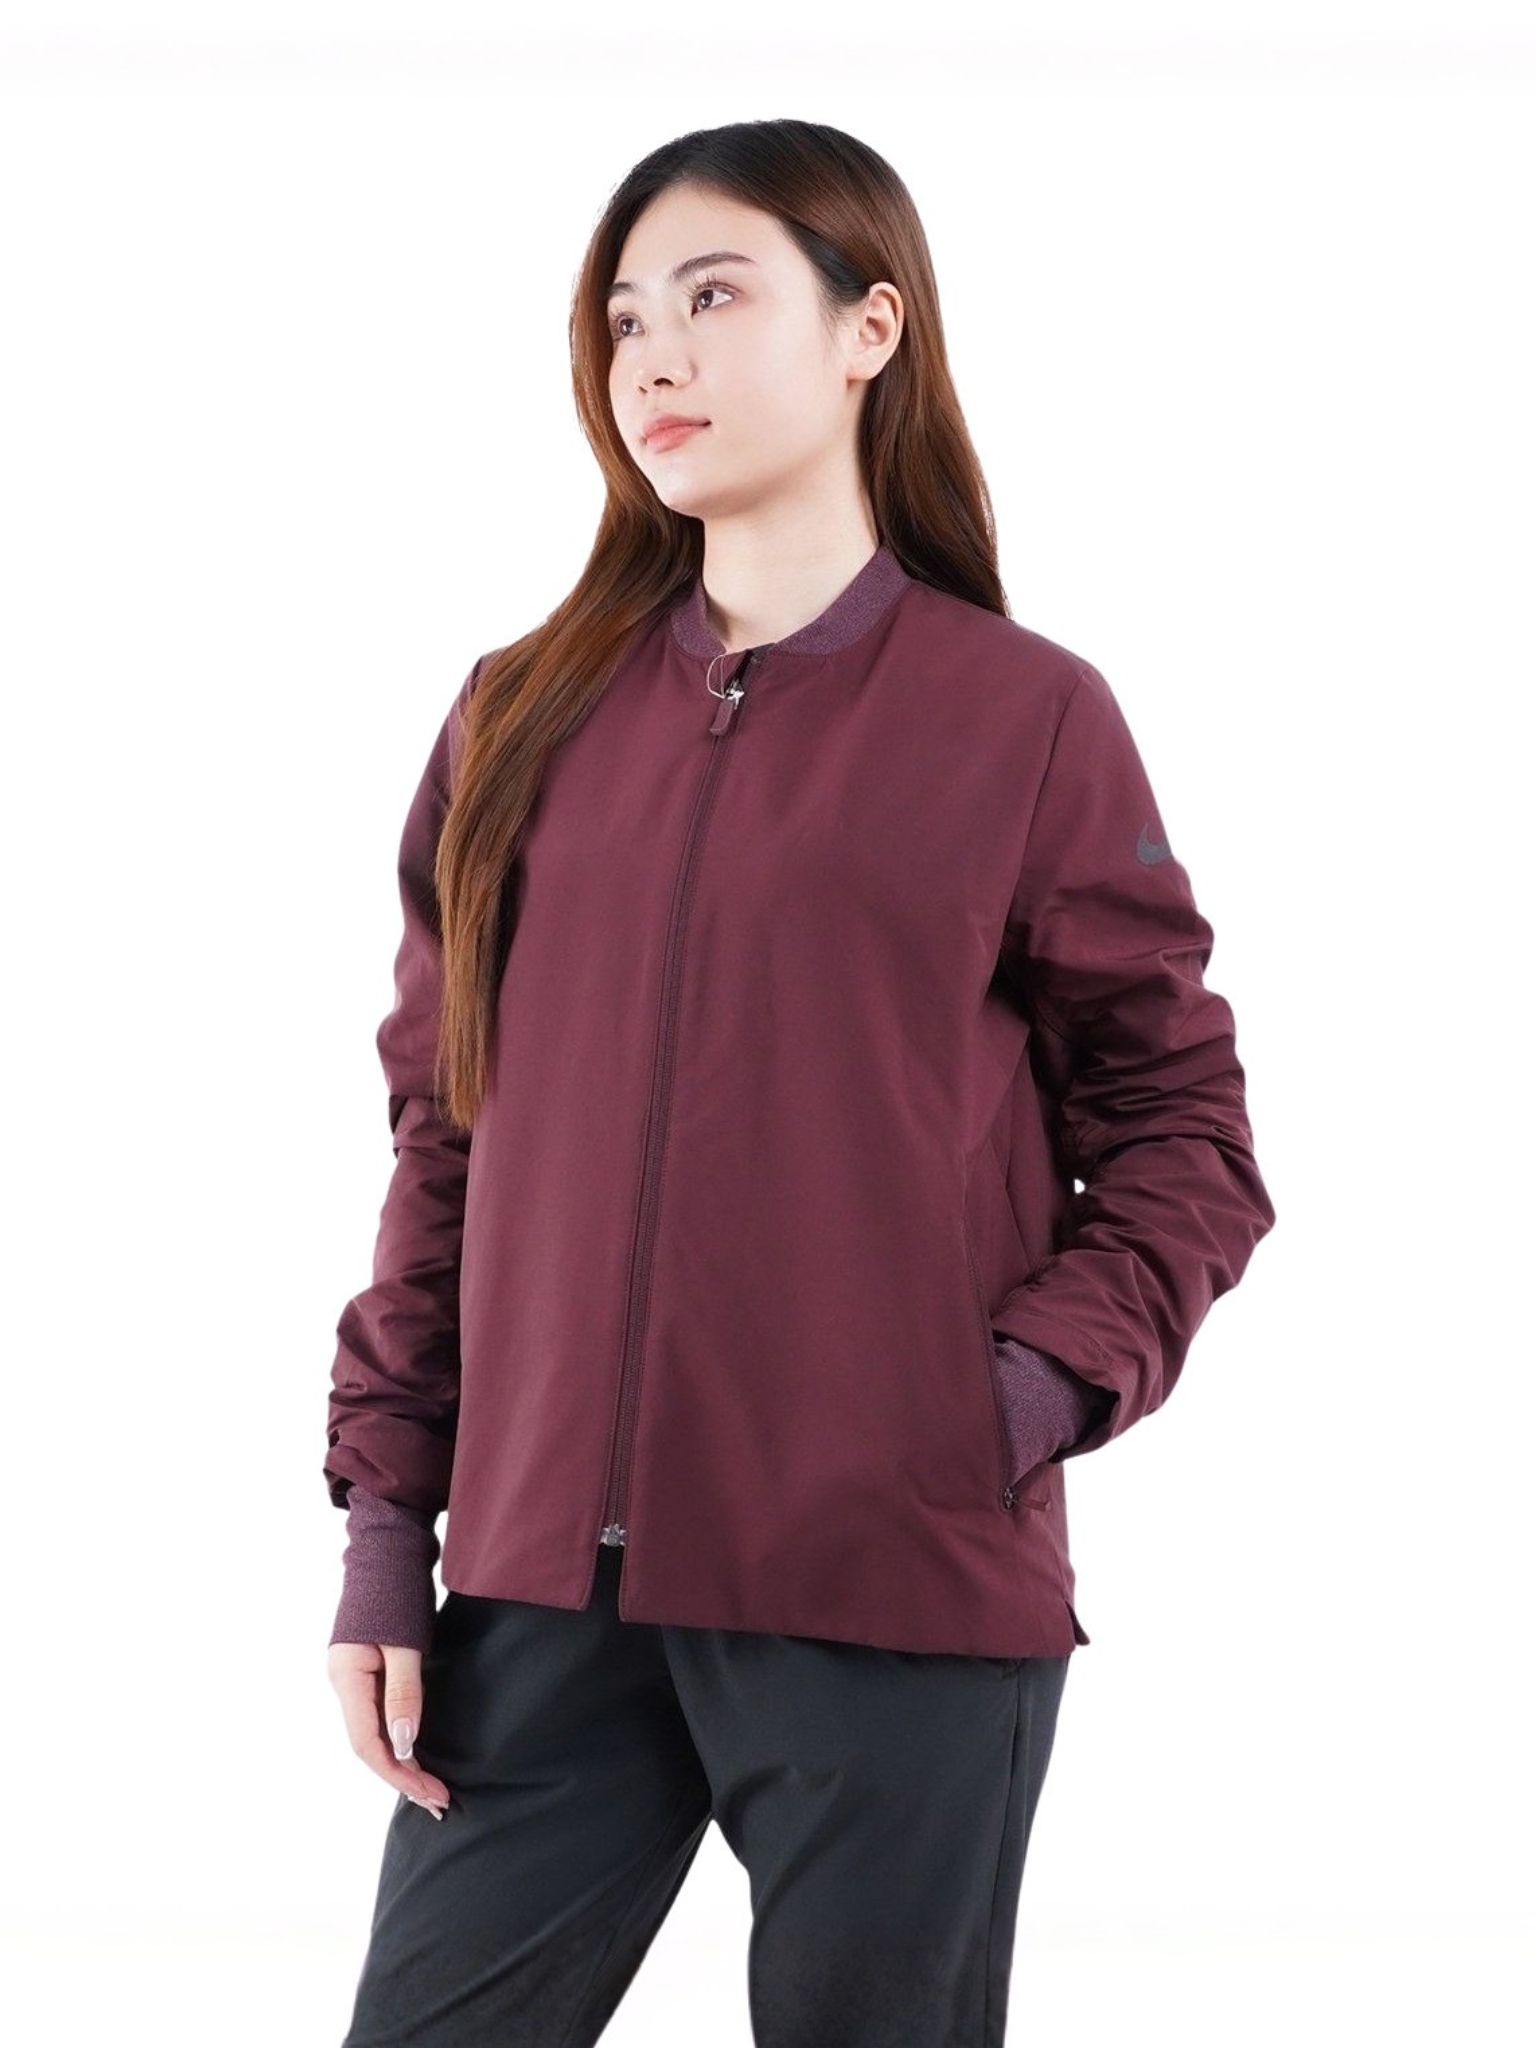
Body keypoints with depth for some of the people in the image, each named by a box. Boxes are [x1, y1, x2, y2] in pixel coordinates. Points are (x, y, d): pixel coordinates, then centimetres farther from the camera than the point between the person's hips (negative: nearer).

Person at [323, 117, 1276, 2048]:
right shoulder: (521, 720, 10)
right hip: (545, 1592, 3)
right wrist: (384, 1531, 7)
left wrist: (1035, 1393, -14)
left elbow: (1178, 1132, 2)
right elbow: (442, 1142, 12)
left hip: (903, 1601, -3)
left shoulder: (1025, 717, 1)